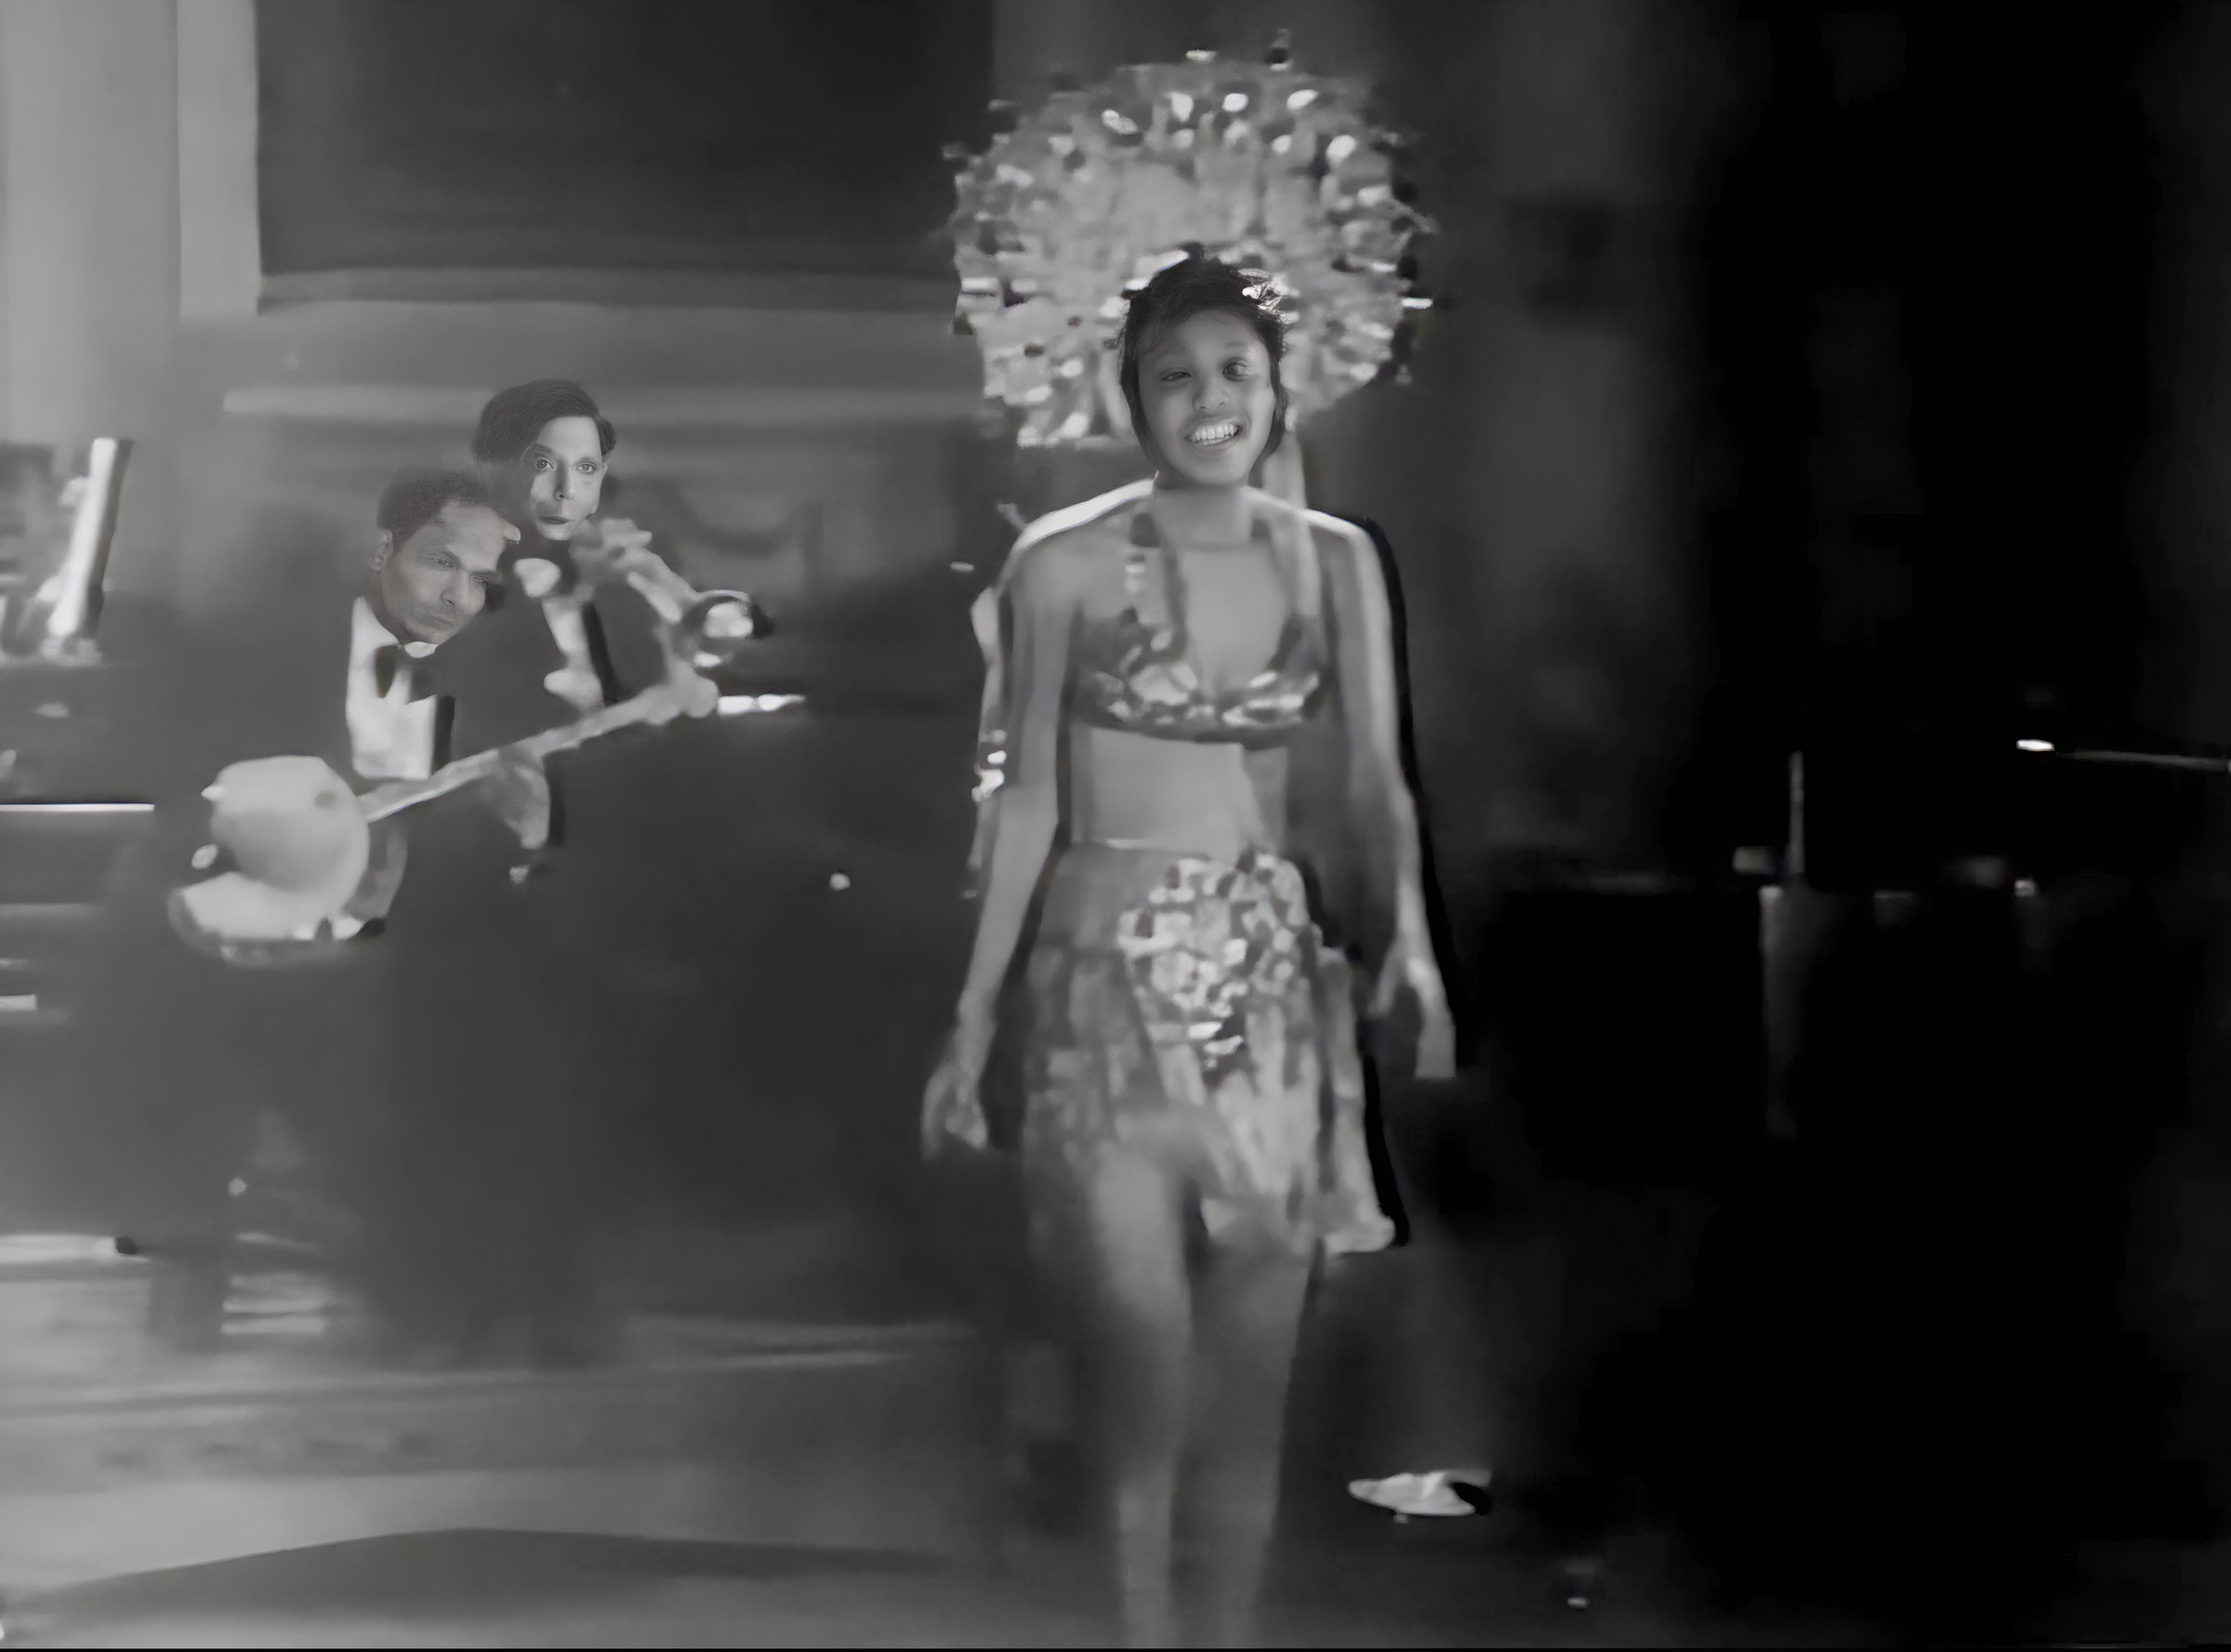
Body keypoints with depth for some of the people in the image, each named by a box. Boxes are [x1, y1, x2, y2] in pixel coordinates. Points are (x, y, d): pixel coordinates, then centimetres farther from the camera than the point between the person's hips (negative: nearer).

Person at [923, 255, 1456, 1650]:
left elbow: (1374, 777, 2)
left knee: (1253, 1371, 4)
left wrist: (1406, 926, -17)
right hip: (1110, 978, -3)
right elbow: (1026, 800, -1)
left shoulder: (1335, 562, 6)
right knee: (1145, 1348, -13)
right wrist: (975, 1021, -3)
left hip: (1277, 983, 3)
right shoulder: (1066, 566, -3)